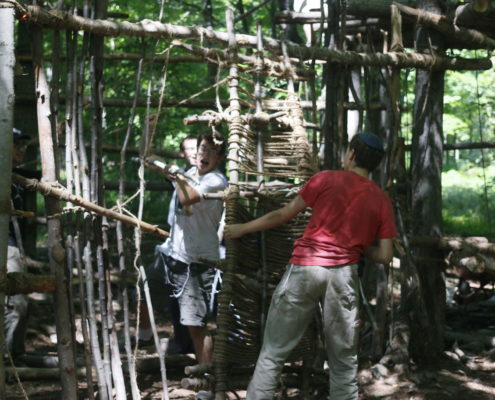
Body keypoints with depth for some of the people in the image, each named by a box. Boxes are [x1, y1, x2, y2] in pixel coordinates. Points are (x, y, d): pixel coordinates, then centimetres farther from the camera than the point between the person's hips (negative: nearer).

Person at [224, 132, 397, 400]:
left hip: (305, 268, -1)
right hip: (343, 274, 2)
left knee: (272, 353, 5)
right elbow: (384, 256, 5)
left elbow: (284, 215, 9)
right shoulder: (381, 200, 9)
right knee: (344, 360, 11)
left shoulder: (327, 179, 4)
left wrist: (242, 228, 21)